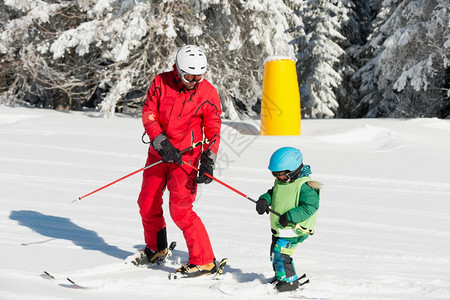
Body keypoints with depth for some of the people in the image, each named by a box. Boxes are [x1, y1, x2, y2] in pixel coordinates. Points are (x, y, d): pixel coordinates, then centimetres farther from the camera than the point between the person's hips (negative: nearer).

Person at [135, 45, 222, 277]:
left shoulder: (208, 93, -10)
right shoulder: (161, 83, -6)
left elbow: (213, 131, -7)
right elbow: (148, 115, -7)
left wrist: (208, 163, -16)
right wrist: (162, 145, -18)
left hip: (186, 156, -4)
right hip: (158, 153, 4)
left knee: (180, 210, -14)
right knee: (147, 204, 12)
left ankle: (204, 261, -7)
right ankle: (156, 250, 35)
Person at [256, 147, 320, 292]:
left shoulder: (305, 186, -21)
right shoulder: (280, 182, 5)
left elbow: (310, 207, -26)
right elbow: (272, 193, 16)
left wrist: (289, 216, -31)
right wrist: (264, 200, -8)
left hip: (293, 230, -9)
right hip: (278, 228, 9)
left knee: (280, 253, -13)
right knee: (274, 253, 19)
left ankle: (290, 280, 3)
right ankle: (280, 277, 39)